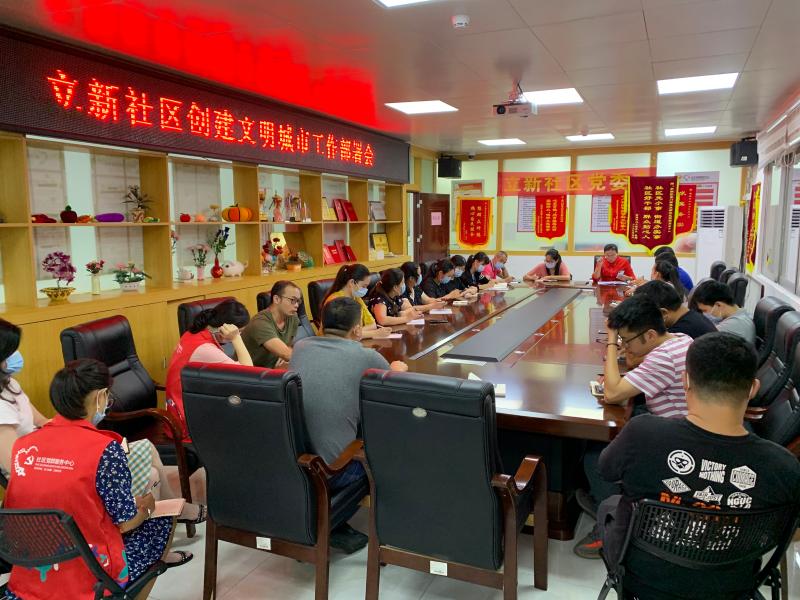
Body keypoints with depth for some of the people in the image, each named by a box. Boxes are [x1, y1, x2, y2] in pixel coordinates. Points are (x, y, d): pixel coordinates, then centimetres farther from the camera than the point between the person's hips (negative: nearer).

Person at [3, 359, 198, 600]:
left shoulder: (22, 445, -5)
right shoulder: (105, 448, -21)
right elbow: (125, 522, -11)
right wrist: (146, 506, 11)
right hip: (90, 580, -6)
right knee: (162, 518, 18)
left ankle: (159, 555, 44)